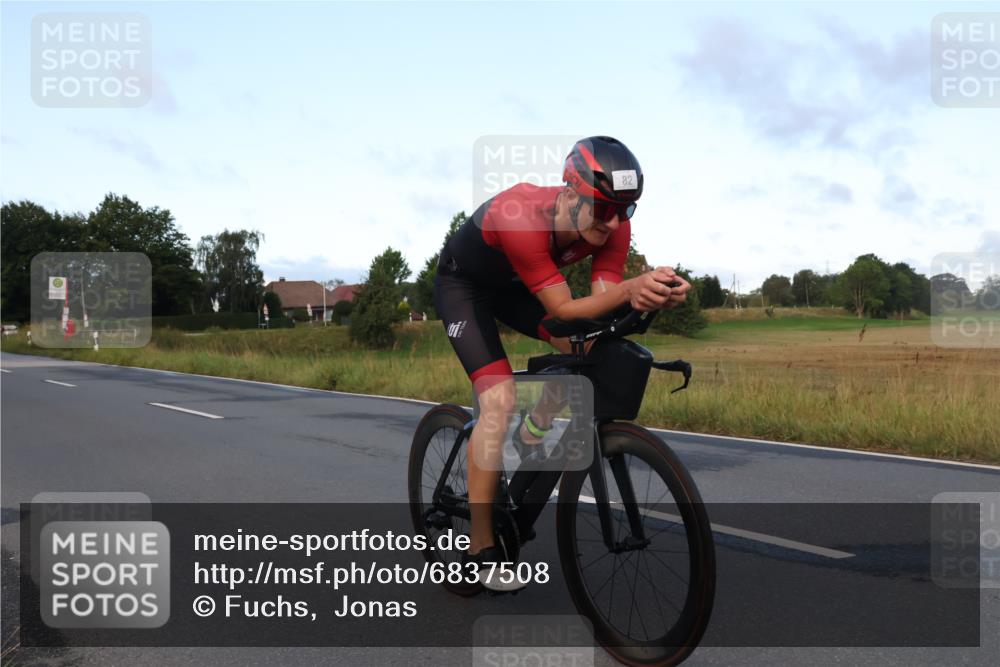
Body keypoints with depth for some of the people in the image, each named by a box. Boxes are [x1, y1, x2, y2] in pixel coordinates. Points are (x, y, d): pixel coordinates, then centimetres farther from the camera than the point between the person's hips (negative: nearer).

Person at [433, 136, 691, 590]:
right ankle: (481, 552, -13)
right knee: (499, 400, -21)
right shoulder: (521, 219, -41)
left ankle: (532, 435, 9)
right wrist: (629, 289, -57)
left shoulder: (613, 227, -23)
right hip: (462, 285, -6)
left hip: (513, 286, 6)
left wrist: (648, 296, -48)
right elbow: (563, 310, -41)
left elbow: (600, 307, -28)